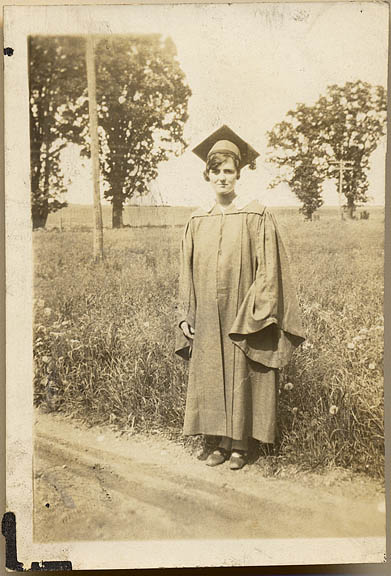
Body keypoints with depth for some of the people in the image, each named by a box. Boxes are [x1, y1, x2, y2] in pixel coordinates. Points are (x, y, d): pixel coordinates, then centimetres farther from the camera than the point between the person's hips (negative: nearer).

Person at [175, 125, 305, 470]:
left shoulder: (256, 217, -5)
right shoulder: (198, 222, 8)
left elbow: (267, 268, -9)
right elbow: (188, 273, 11)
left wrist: (252, 316, -16)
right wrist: (186, 316, 5)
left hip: (242, 315, -4)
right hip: (207, 320, 4)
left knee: (241, 378, 4)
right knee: (213, 379, 9)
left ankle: (240, 445, 19)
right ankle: (224, 442, 23)